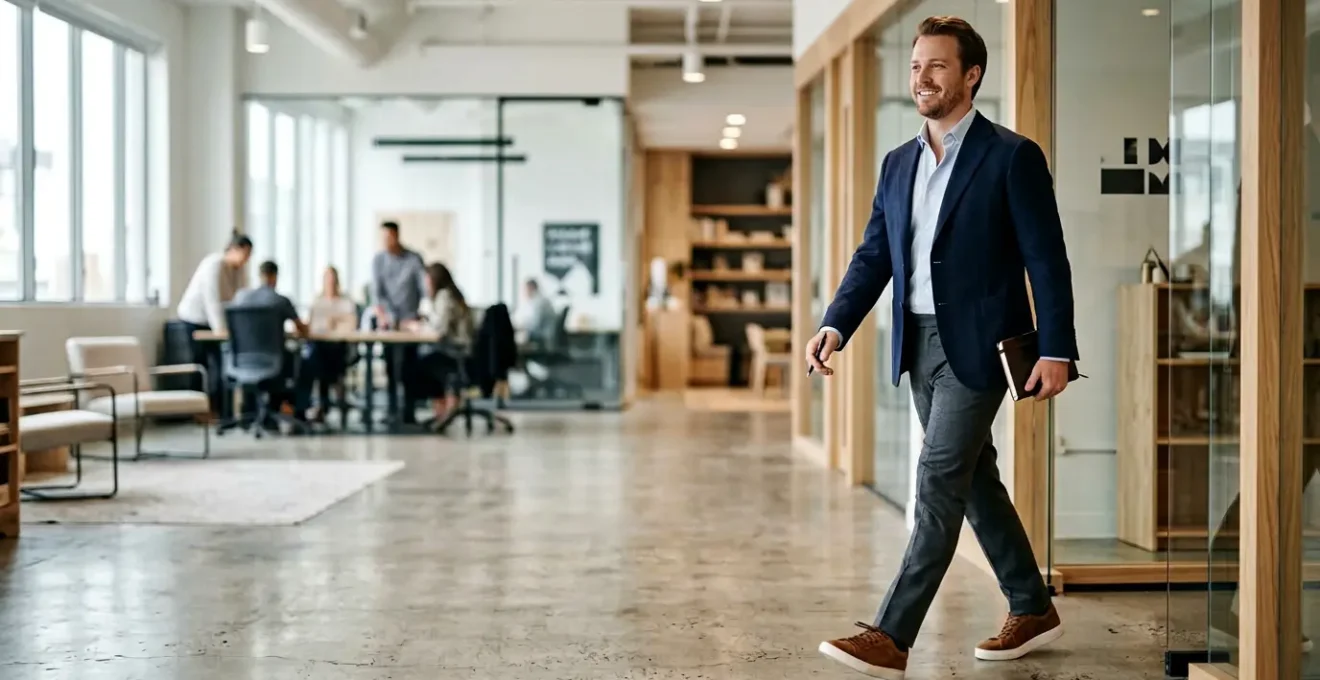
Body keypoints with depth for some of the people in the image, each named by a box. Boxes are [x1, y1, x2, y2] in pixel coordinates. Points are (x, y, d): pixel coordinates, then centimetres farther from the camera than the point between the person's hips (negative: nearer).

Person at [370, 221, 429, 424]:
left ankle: (408, 413, -6)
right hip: (387, 322, 2)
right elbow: (376, 290, -3)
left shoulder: (414, 259, 0)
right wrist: (380, 313, -19)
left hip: (409, 321, -2)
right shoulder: (378, 260, 5)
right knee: (390, 367, 2)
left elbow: (425, 288, -2)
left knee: (406, 369, -6)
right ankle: (392, 411, 6)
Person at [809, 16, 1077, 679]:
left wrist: (1056, 350, -15)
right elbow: (874, 255, 9)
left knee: (939, 483, -10)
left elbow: (1046, 259, -9)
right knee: (973, 479, 15)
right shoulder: (898, 163, 12)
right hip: (919, 345, 7)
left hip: (978, 345, -7)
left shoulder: (1012, 156, -7)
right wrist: (835, 325, -5)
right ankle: (1032, 611, 30)